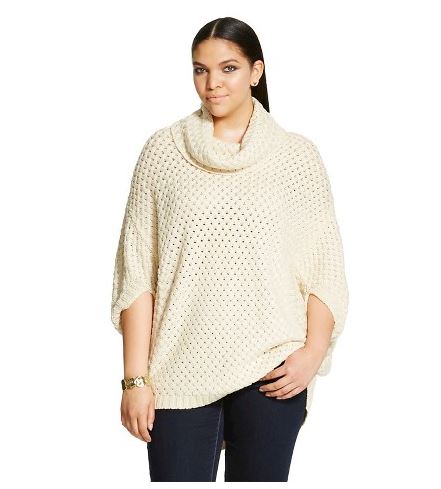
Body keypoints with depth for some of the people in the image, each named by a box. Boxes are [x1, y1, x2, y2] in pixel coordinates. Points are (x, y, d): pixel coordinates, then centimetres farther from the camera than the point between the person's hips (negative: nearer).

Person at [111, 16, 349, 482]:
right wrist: (136, 377, -4)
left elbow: (325, 267, 4)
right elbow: (136, 271, 0)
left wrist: (314, 351, -10)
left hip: (270, 372, 0)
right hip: (181, 369, 0)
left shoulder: (298, 155, 2)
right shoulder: (163, 150, 1)